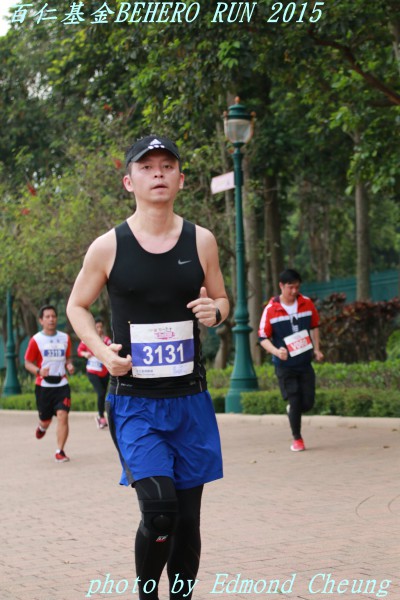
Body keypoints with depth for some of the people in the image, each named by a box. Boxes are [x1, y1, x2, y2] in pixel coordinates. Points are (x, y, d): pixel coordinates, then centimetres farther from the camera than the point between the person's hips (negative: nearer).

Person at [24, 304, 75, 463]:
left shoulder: (65, 338, 6)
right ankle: (42, 427, 48)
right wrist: (39, 371, -20)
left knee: (63, 416, -15)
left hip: (61, 384, 1)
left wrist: (69, 365, -3)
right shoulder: (36, 340, -4)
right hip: (43, 386, -1)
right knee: (46, 419, 9)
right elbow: (28, 363, -1)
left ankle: (60, 451, -8)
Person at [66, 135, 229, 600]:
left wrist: (215, 312, -9)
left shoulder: (201, 241, 3)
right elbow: (76, 306, 8)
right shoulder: (107, 247, -4)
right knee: (159, 509, -17)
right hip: (134, 401, -3)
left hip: (190, 400, 3)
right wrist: (102, 351, -9)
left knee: (188, 517, 7)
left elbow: (220, 299, 16)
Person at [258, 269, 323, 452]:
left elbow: (314, 326, 17)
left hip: (305, 362, 3)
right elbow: (263, 338, -7)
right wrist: (276, 351, -23)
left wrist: (316, 349, 9)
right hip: (285, 365, -3)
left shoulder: (307, 304, 0)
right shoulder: (271, 310, -10)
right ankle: (297, 438, 12)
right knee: (294, 401, -6)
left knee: (308, 402, 0)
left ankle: (292, 411, 35)